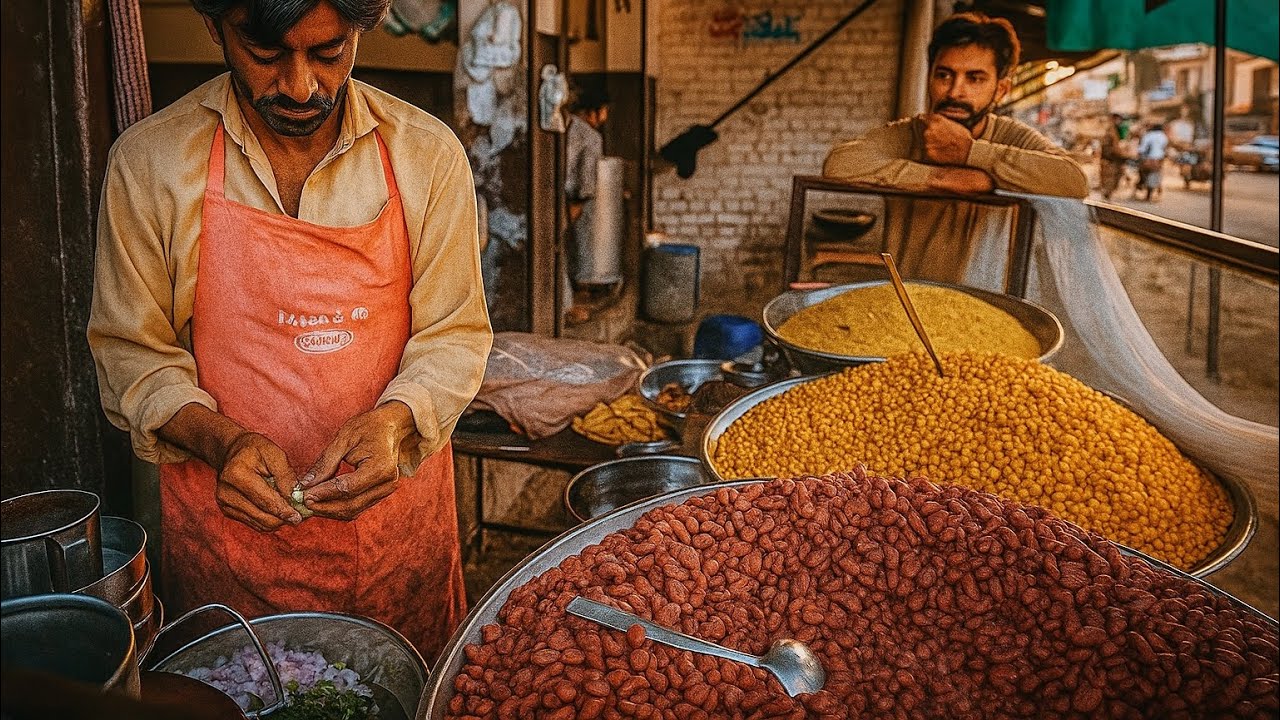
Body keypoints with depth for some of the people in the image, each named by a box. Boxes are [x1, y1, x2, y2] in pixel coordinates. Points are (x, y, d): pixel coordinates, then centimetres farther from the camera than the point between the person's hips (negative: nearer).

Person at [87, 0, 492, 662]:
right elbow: (131, 351, -1)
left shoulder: (427, 155, -6)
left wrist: (393, 420, -21)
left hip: (396, 522, 1)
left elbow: (455, 332, -2)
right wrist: (222, 440, -19)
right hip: (229, 521, 0)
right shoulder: (149, 161, -7)